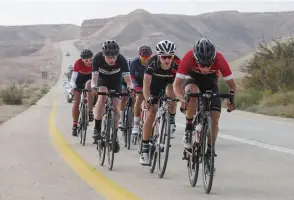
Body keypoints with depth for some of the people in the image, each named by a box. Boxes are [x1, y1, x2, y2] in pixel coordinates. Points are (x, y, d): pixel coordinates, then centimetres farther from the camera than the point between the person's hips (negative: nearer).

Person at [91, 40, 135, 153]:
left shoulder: (121, 60, -34)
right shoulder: (97, 58, -33)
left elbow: (128, 79, -35)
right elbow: (94, 78, -35)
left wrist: (130, 87, -57)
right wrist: (94, 86, -57)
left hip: (116, 81, 1)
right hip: (103, 79, 0)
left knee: (115, 107, -9)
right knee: (102, 97, -29)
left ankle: (115, 136, 6)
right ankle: (97, 129, -21)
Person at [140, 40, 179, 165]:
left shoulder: (176, 64, -34)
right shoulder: (153, 63, -36)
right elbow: (146, 83, -43)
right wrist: (148, 99, -56)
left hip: (169, 82, 1)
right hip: (155, 83, -1)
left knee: (172, 95, -31)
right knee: (151, 113, -12)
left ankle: (171, 121, -1)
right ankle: (145, 149, -6)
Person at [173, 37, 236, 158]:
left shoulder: (219, 60, -33)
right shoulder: (188, 58, -35)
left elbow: (232, 85, -26)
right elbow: (177, 84, -32)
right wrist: (182, 99, -52)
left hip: (211, 84, 1)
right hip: (193, 80, -1)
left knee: (214, 120, -13)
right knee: (192, 92, -38)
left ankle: (209, 152, 4)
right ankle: (188, 129, -22)